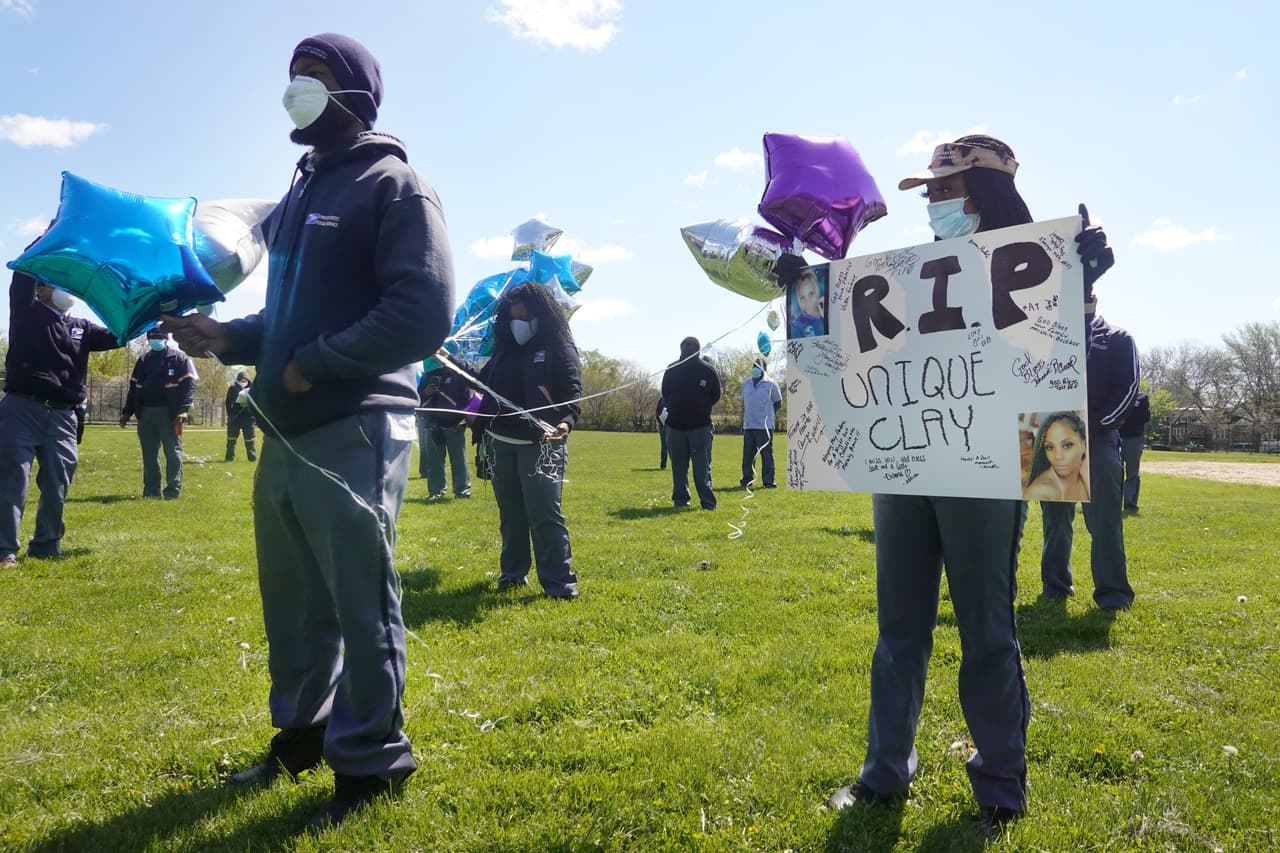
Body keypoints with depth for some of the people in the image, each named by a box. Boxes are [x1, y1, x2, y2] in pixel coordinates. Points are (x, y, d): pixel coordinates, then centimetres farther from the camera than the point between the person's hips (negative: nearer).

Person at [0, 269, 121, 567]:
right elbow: (25, 274, -3)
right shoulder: (27, 313, 8)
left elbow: (117, 336, 13)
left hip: (62, 415, 4)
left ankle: (46, 545, 14)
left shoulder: (81, 328, 20)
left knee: (57, 484, 3)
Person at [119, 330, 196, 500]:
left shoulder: (179, 358, 0)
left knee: (173, 452, -3)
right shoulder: (144, 359, 17)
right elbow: (134, 387, 19)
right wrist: (127, 412, 11)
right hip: (146, 413, 5)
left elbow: (189, 385, -9)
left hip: (168, 413, -5)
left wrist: (182, 410, -20)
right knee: (149, 454, 7)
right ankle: (151, 489, 13)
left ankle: (173, 490, 0)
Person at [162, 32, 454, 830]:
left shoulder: (394, 184, -4)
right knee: (294, 599, 16)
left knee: (361, 601, -1)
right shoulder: (302, 193, 21)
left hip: (356, 432, -8)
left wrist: (316, 364, -14)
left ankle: (371, 761, 14)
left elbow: (424, 314, -16)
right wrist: (227, 337, 8)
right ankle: (303, 731, 34)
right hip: (288, 431, 8)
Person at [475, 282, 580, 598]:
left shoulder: (559, 348, -3)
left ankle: (559, 582, -5)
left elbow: (573, 392, -11)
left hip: (542, 444, -6)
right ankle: (513, 571, 26)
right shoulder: (503, 349, 14)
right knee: (510, 512, 13)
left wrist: (565, 422, -28)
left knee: (544, 513, -10)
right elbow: (482, 383, 21)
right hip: (502, 443, 6)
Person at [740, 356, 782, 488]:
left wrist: (767, 414, 0)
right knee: (747, 455, 8)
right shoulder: (746, 383, 12)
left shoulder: (771, 384, -2)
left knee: (767, 455, -1)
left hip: (764, 426, -4)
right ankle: (747, 479, 17)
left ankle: (768, 481, 4)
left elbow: (778, 404, 5)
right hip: (748, 426, 4)